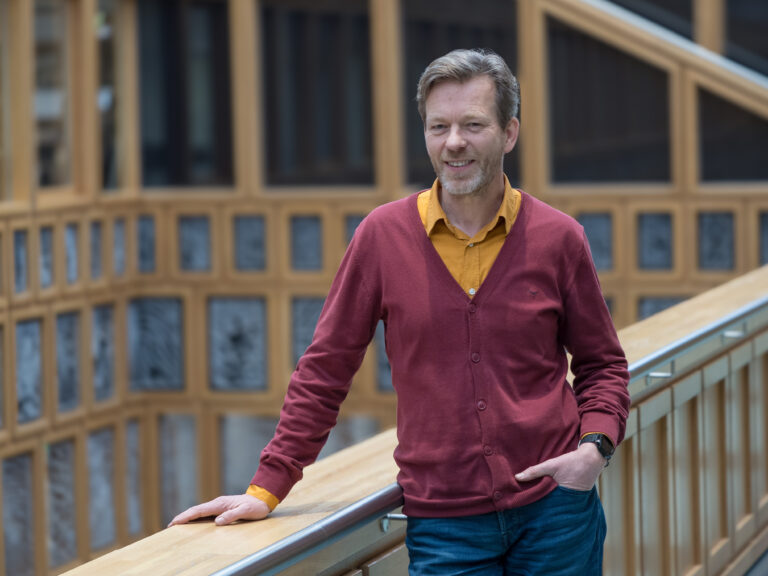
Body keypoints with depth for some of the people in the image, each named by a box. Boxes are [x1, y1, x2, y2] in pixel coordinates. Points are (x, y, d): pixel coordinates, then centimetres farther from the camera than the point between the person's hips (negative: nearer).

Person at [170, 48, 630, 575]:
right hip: (444, 521, 0)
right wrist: (267, 488, -1)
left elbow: (602, 363, 12)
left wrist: (596, 445, -7)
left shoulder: (558, 237, 1)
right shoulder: (383, 236, -1)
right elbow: (325, 369, 3)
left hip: (555, 509, 1)